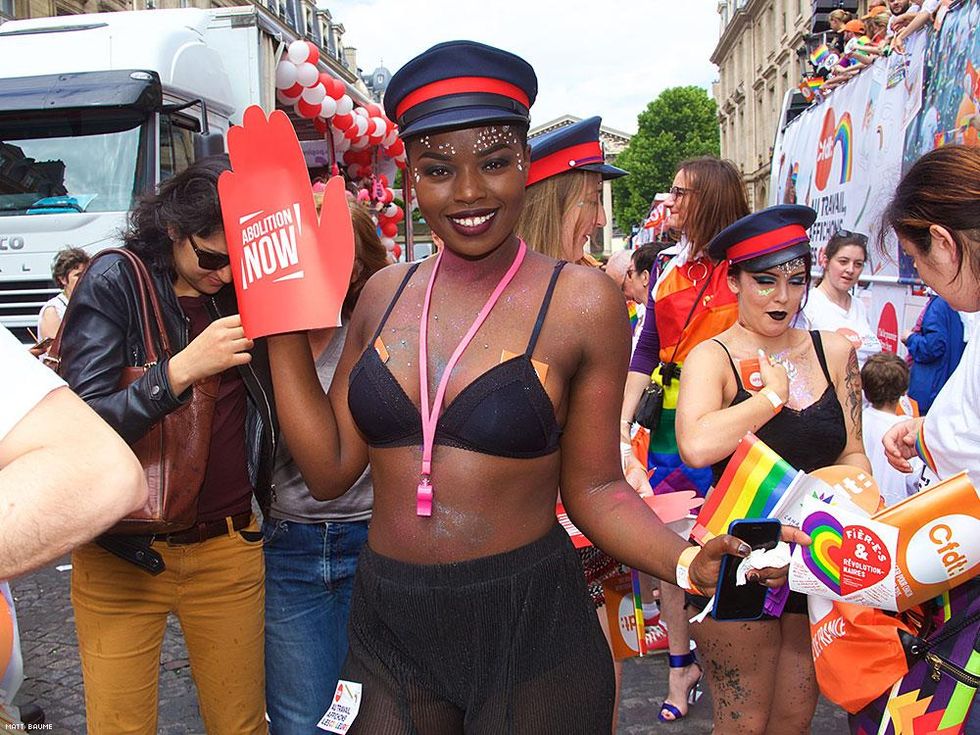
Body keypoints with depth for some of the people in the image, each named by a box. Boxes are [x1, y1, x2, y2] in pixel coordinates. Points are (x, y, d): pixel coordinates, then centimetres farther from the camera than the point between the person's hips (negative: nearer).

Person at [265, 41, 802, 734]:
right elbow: (330, 467, 1)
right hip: (387, 626, 4)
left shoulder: (580, 300, -9)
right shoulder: (385, 294, 2)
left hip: (530, 629, -3)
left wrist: (688, 561, -23)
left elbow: (595, 489, -5)